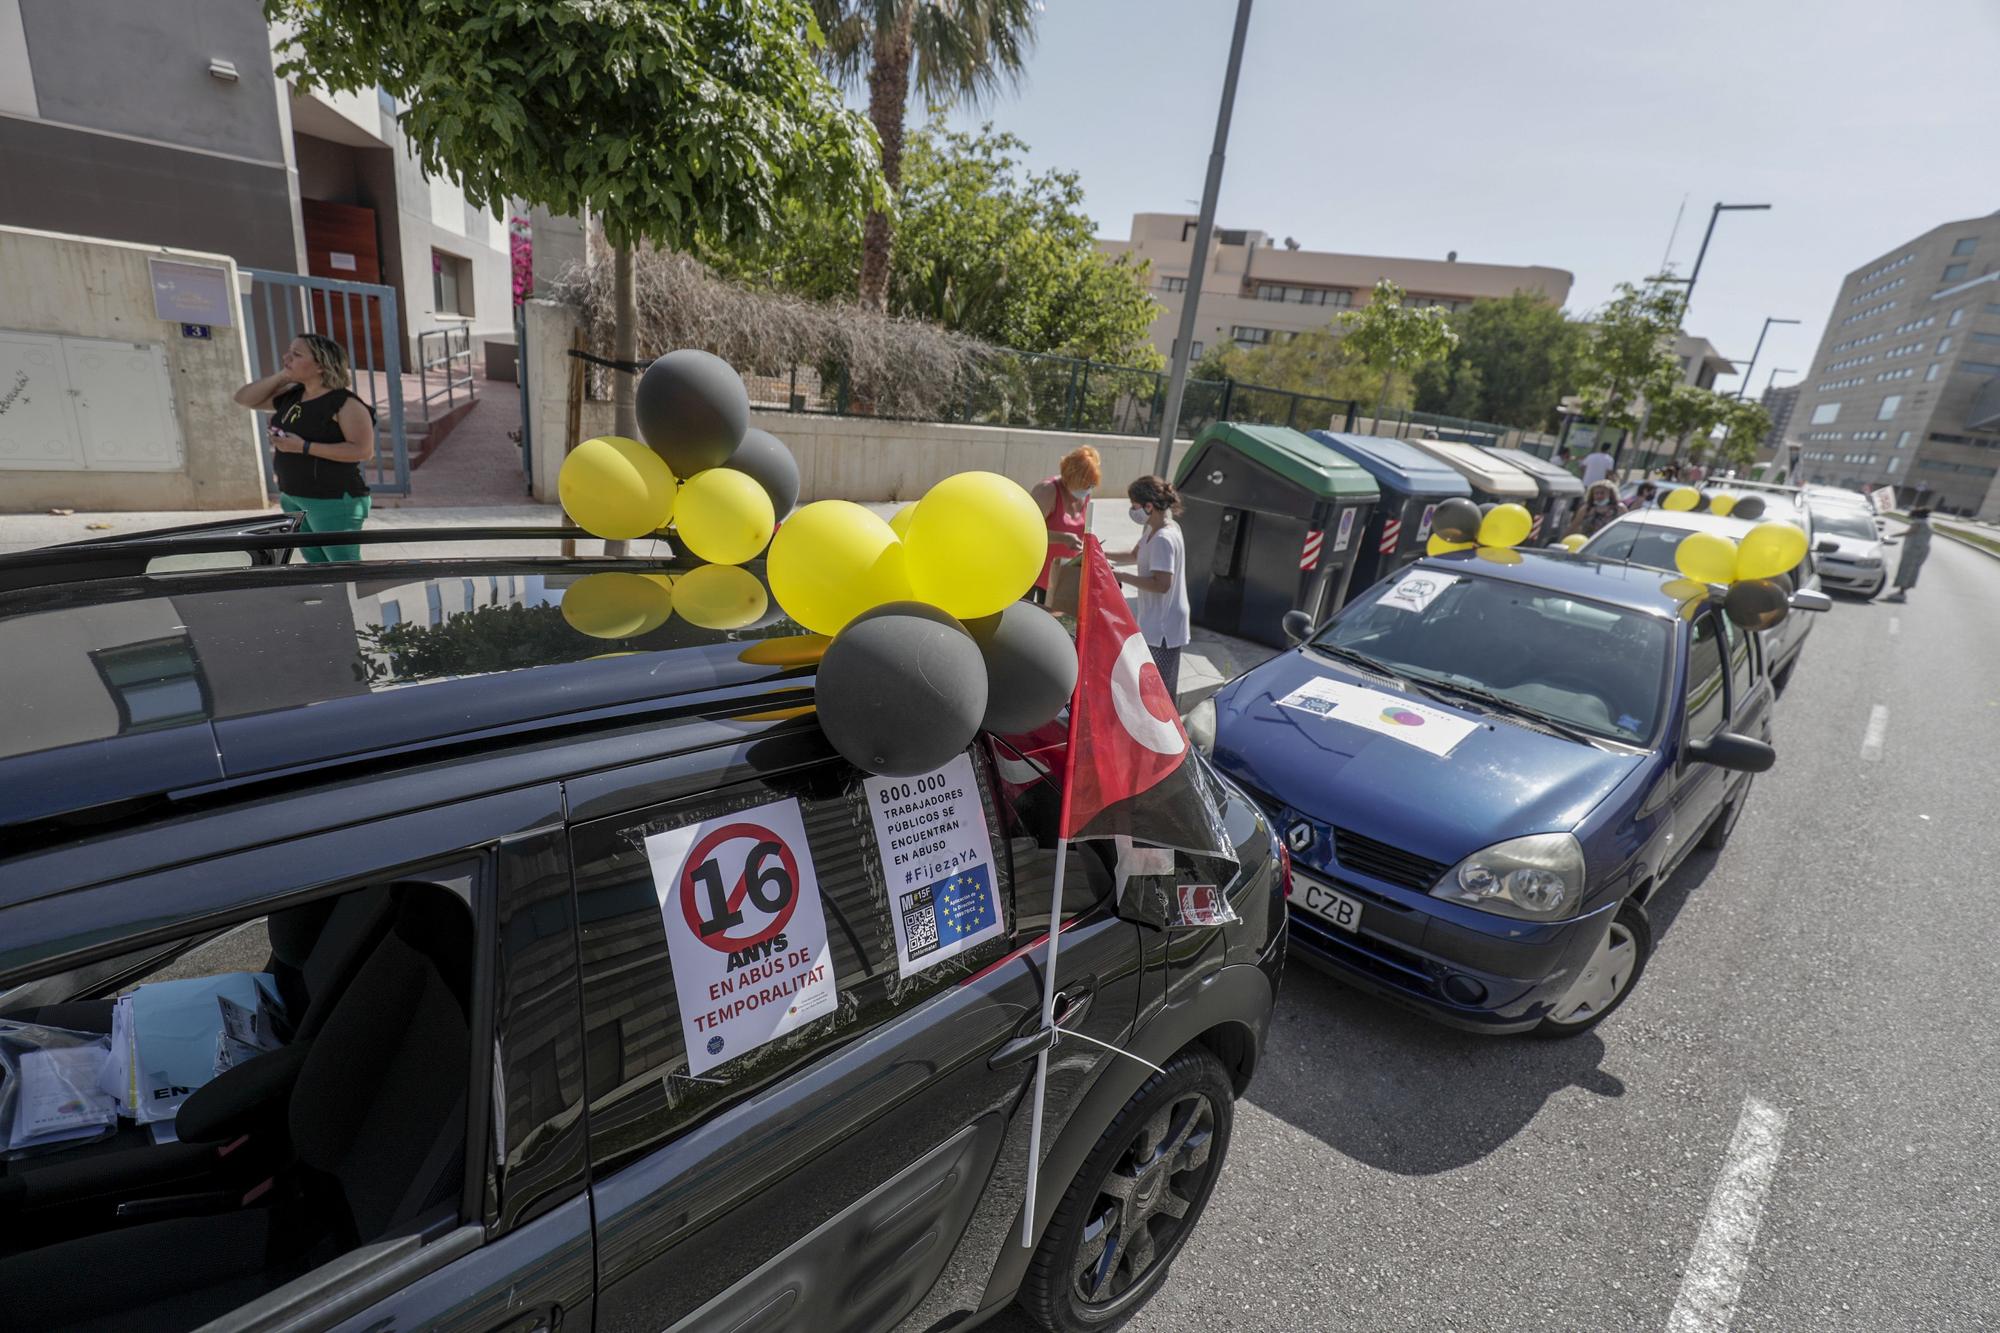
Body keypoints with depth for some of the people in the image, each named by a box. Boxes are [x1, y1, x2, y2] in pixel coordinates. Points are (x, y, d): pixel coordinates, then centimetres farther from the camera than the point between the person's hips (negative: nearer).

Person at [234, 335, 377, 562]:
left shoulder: (345, 403, -14)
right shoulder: (290, 396, 11)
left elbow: (364, 450, -22)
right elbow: (244, 398, 13)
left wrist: (304, 447, -23)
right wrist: (282, 375, 3)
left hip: (334, 500, -9)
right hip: (293, 499, 9)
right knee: (318, 567, 15)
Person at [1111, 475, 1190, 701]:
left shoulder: (1164, 539, -23)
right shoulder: (1152, 529, 8)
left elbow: (1161, 584, -27)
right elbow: (1135, 555, 24)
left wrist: (1122, 577, -19)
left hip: (1163, 628, -10)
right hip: (1155, 623, 10)